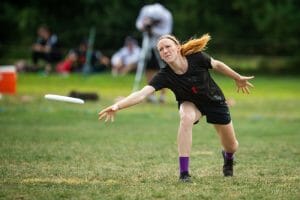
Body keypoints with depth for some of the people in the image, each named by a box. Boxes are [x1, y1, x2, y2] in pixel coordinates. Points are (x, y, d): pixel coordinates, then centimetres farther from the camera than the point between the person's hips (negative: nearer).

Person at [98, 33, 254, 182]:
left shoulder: (196, 58, -30)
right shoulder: (164, 76, -31)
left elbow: (217, 65, -10)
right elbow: (142, 94, -43)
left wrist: (238, 78, 5)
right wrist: (117, 106, -58)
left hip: (214, 101, 1)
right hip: (190, 104, -1)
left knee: (232, 146, 10)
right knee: (186, 117, -38)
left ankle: (228, 158, 52)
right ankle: (184, 173, -32)